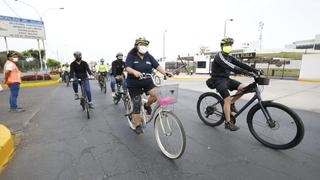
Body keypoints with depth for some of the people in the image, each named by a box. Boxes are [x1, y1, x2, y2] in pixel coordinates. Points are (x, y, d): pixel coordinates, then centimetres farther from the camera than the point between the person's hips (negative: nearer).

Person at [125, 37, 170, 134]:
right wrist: (135, 72, -43)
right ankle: (138, 126, 16)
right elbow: (128, 68, -21)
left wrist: (165, 73, -21)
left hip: (147, 81, 3)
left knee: (155, 94, -23)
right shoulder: (131, 56, -7)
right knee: (136, 105, -2)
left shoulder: (149, 56, 2)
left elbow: (157, 66, -6)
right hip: (134, 83, -3)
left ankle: (147, 105, 12)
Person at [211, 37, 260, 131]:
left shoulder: (230, 57, 13)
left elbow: (240, 64, 3)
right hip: (219, 79, -8)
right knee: (227, 99, -18)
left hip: (226, 78, 8)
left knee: (243, 88, -10)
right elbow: (228, 65, -30)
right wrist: (242, 71, -41)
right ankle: (228, 123, -10)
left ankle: (231, 103, 8)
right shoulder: (219, 56, -13)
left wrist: (254, 70, -9)